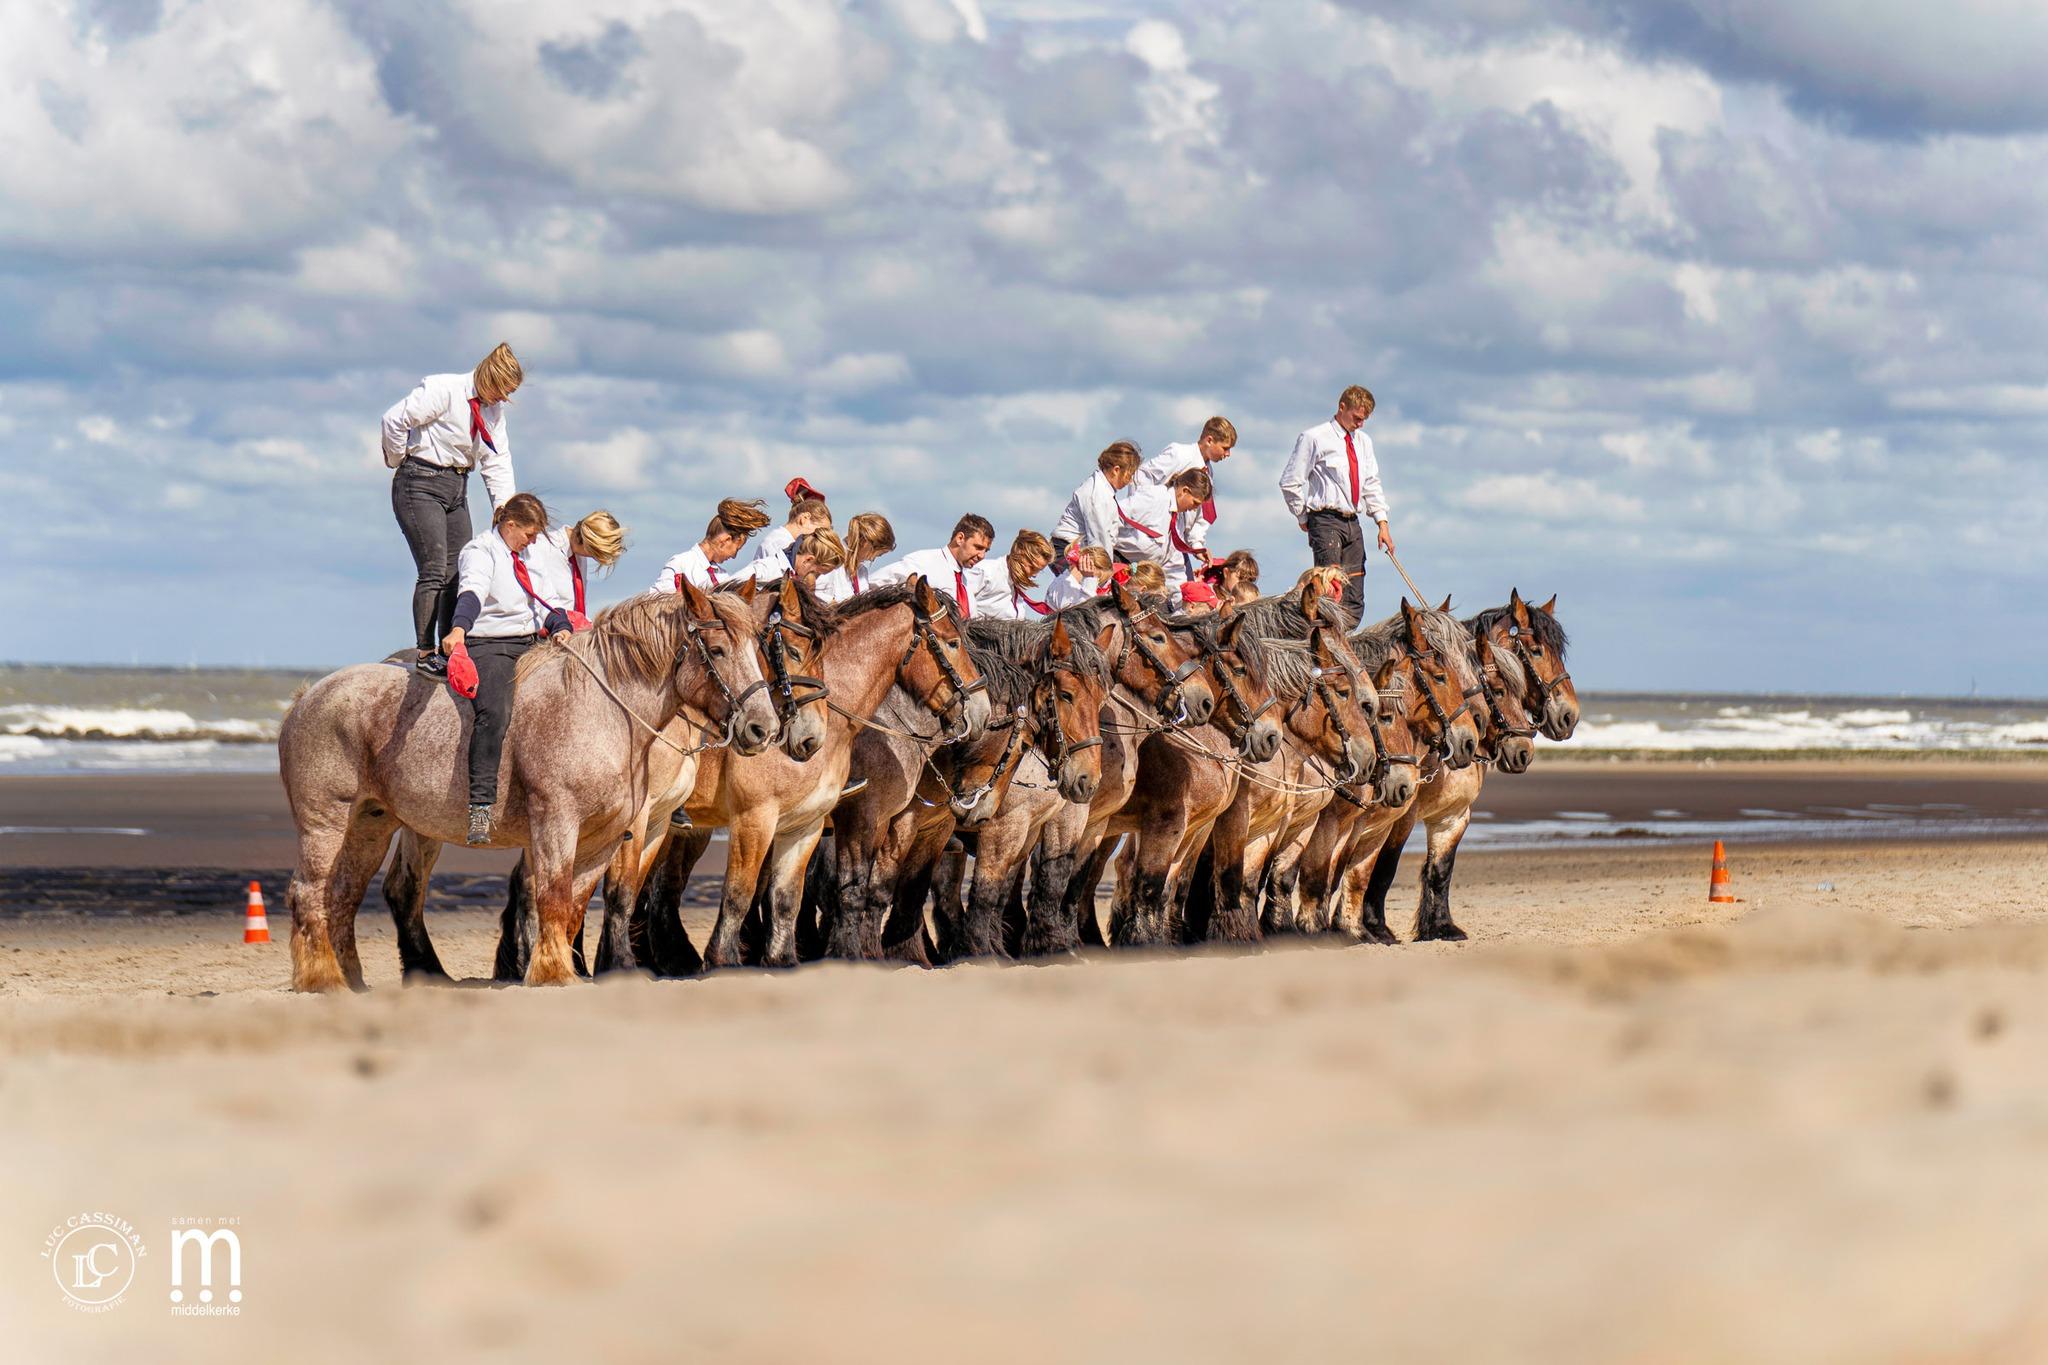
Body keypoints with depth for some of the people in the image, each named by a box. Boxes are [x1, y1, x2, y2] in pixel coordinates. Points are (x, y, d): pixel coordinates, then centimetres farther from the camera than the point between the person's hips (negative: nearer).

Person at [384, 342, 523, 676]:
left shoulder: (494, 409, 8)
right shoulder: (443, 390, -16)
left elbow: (497, 460, 9)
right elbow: (395, 420, -19)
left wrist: (504, 502, -2)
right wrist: (397, 461, -6)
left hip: (456, 486, 8)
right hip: (421, 485, -8)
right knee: (434, 570, -13)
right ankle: (426, 653, -11)